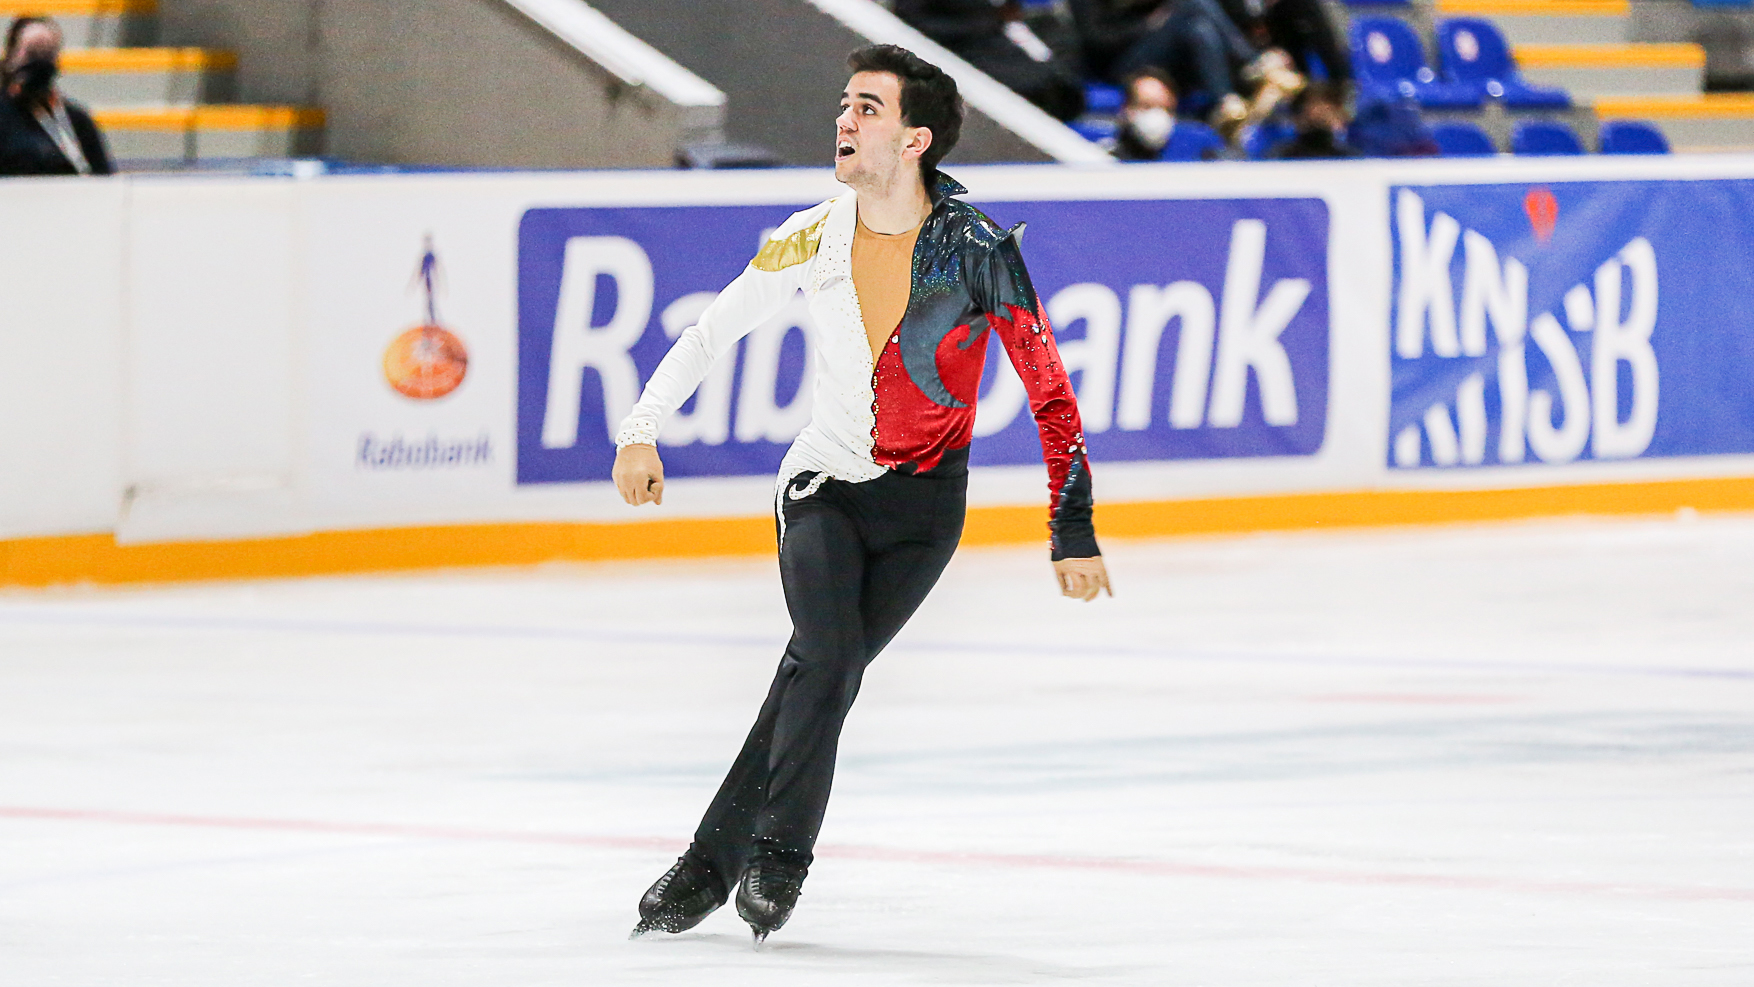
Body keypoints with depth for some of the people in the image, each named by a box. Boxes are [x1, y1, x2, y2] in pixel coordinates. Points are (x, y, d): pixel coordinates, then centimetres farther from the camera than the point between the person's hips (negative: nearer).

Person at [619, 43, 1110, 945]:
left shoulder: (979, 251, -15)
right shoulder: (816, 238, -6)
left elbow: (1048, 387, -11)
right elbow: (716, 326, 8)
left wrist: (1073, 530, -13)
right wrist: (641, 428, -1)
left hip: (923, 503, -1)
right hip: (824, 485, 2)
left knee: (824, 672, -15)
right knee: (828, 658, -19)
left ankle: (716, 858, -8)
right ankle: (778, 854, -5)